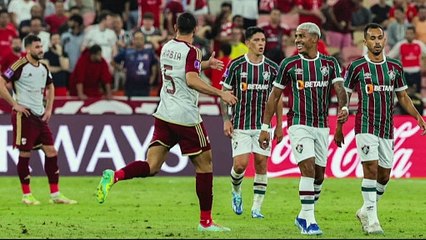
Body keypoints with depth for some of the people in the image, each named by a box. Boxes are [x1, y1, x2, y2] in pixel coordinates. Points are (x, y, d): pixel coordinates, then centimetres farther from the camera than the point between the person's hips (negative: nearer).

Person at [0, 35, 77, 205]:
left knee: (51, 151, 1)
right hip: (24, 115, -7)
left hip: (40, 115, 7)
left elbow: (50, 87, 27)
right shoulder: (19, 66, -11)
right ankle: (26, 195, 8)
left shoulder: (43, 68, 10)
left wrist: (49, 109, 16)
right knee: (25, 154, -2)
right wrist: (15, 104, -15)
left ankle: (55, 195, 5)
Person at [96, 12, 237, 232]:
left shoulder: (167, 48, 13)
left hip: (164, 114, 6)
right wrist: (220, 93, -21)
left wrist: (205, 64, 42)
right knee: (204, 165, 6)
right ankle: (205, 221, 8)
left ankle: (114, 176, -25)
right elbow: (191, 80, -24)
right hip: (186, 118, -6)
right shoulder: (191, 51, -10)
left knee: (151, 166, 2)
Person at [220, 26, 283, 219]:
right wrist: (226, 120, -6)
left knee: (261, 165, -2)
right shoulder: (236, 65, -4)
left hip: (263, 124, 2)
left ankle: (256, 208, 7)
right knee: (240, 164, -10)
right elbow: (224, 93, 2)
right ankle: (236, 192, 21)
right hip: (240, 124, -2)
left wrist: (279, 125, 7)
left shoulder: (272, 68, 3)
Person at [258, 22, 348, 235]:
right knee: (308, 169, -17)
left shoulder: (330, 63, 5)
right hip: (299, 124, -3)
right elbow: (274, 96, 4)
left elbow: (339, 88, -7)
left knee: (319, 175, 7)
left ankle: (303, 217, 25)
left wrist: (343, 107, -29)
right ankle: (309, 221, -14)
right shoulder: (289, 64, 0)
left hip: (321, 126, 3)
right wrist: (265, 127, 2)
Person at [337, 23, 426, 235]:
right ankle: (372, 220, -12)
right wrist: (339, 126, 0)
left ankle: (366, 211, 28)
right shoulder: (357, 67, -3)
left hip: (387, 129, 5)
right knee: (371, 169, -14)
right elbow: (344, 97, 3)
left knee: (384, 175, 8)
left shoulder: (395, 67, 8)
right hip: (366, 127, -5)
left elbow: (403, 97, 16)